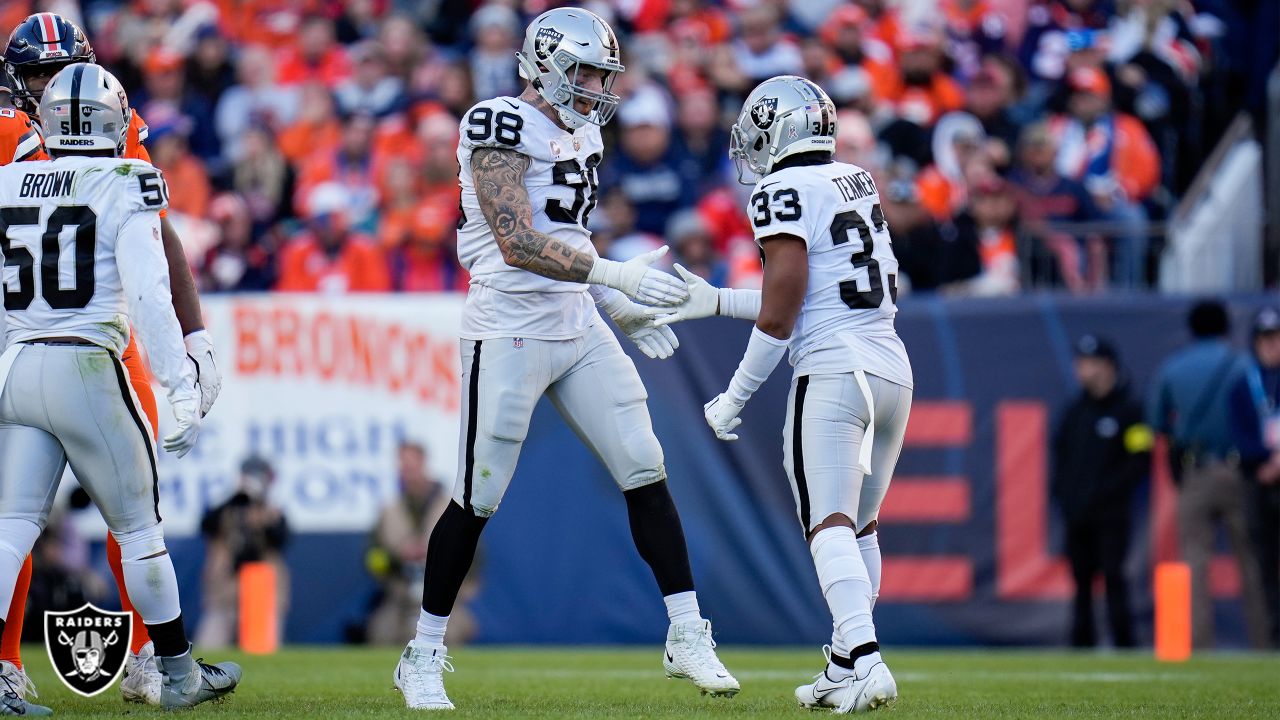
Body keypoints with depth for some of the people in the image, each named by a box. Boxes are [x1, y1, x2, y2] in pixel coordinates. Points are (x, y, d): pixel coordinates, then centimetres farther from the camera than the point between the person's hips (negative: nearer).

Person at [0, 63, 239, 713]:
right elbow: (150, 296, -14)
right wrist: (181, 387, -14)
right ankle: (178, 675, 22)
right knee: (138, 528, 11)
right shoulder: (123, 189, -6)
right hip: (87, 368, -4)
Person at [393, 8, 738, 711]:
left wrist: (617, 306, 12)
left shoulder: (580, 135, 13)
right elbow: (518, 242, -23)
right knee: (477, 499, -2)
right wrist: (613, 275, -27)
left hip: (579, 332, 8)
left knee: (645, 473, 1)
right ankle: (423, 657, 11)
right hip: (509, 331, -8)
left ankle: (687, 639, 6)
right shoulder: (502, 126, -13)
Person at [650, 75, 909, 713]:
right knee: (859, 525, 17)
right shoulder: (858, 182, 17)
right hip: (893, 367, 8)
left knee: (830, 525, -11)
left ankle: (865, 663, -26)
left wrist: (735, 397, -3)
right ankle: (843, 668, 21)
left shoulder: (783, 190, -7)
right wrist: (716, 302, 30)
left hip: (833, 373, -8)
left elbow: (782, 312, -12)